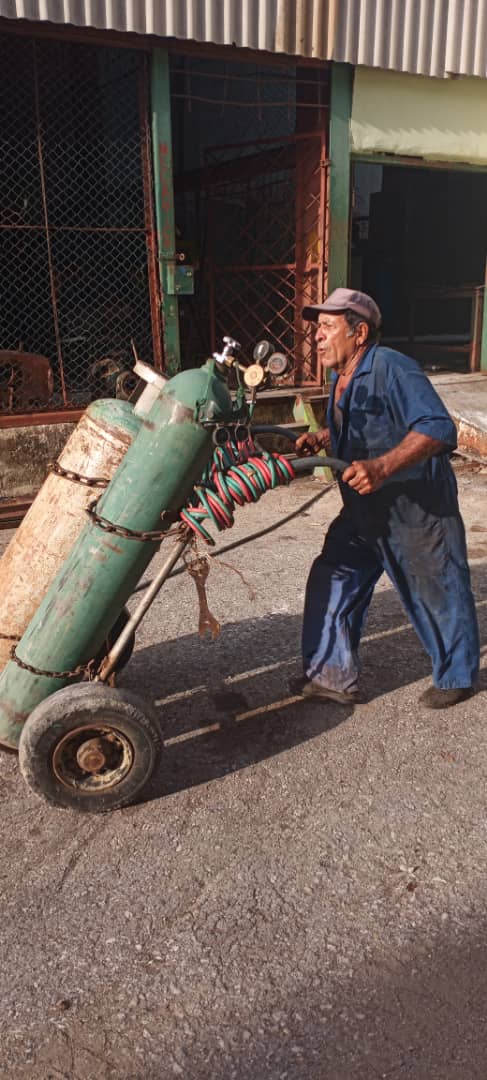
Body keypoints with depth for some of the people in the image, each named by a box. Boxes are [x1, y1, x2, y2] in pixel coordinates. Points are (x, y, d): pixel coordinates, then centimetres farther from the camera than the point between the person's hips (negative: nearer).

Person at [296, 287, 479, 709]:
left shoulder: (392, 368, -23)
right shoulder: (341, 378, 6)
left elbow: (438, 428, -32)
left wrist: (382, 467, -42)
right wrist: (320, 439, 1)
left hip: (418, 509, -8)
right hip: (364, 512, 9)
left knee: (439, 596, 9)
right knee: (331, 580, 6)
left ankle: (456, 678, 32)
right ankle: (333, 675, 19)